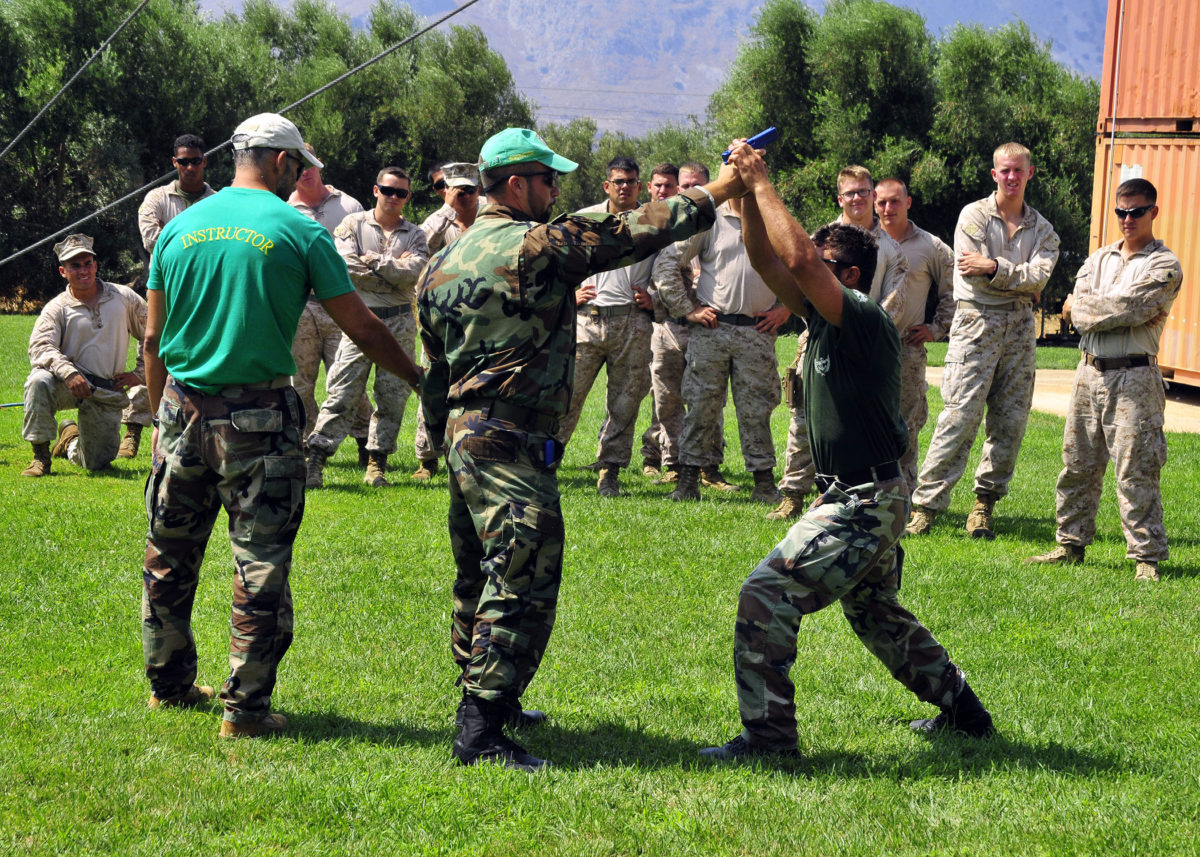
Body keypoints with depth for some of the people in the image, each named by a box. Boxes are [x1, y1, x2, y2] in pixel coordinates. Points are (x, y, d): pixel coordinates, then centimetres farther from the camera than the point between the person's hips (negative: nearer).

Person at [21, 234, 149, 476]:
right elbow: (40, 347, -18)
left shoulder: (123, 297, 5)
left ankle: (71, 437, 39)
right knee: (39, 380, -36)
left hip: (109, 394, 2)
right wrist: (69, 373, -35)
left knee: (97, 463, 2)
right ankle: (40, 454, -19)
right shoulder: (56, 308, -3)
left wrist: (140, 374, 5)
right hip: (69, 384, -2)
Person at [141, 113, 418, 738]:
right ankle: (245, 706, 2)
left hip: (183, 408, 5)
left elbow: (153, 339, 8)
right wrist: (420, 377, 12)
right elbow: (362, 327, -2)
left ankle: (168, 682, 28)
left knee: (170, 552, 16)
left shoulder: (181, 227, 6)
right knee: (261, 565, 1)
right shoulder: (299, 233, -5)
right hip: (259, 417, -4)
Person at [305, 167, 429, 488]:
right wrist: (395, 268, -8)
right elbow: (347, 269, -10)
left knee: (393, 395, 2)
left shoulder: (415, 235, 10)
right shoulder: (353, 225, 5)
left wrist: (374, 260, -9)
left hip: (399, 323, 2)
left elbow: (413, 274, -8)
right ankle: (315, 459, -6)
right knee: (341, 392, -7)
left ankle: (377, 462, 11)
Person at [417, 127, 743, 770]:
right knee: (524, 584, -9)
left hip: (463, 432, 10)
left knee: (481, 576, 20)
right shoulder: (540, 247, -12)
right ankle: (482, 734, -11)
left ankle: (481, 699, 32)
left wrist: (438, 439, 28)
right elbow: (635, 231, -10)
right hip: (511, 446, -10)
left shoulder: (445, 260, 13)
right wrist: (720, 190, 1)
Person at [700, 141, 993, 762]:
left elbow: (799, 259, -30)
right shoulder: (823, 318, 8)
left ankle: (767, 734, -13)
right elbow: (768, 262, 6)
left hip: (865, 504, -11)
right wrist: (748, 193, -6)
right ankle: (962, 710, 37)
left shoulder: (864, 319, -17)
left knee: (766, 594, -15)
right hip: (858, 500, 11)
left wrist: (762, 183, -22)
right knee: (875, 613, 25)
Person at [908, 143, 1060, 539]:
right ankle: (927, 502, -9)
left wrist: (994, 267, -12)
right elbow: (973, 273, -8)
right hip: (976, 322, -4)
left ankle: (985, 502, 11)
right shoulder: (974, 216, 3)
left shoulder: (1042, 230, 13)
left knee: (1011, 418, 1)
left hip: (1020, 327, 4)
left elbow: (1038, 278, -3)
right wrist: (1020, 279, -2)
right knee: (961, 414, -11)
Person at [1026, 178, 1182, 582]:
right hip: (1090, 372, 6)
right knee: (1078, 465, 10)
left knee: (1136, 470, -6)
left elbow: (1125, 309, -16)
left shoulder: (1164, 266, -3)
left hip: (1134, 378, -6)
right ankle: (1071, 544, 21)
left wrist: (1085, 307, -1)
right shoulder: (1099, 259, 15)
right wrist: (1127, 316, -11)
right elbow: (1076, 313, 0)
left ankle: (1147, 557, -2)